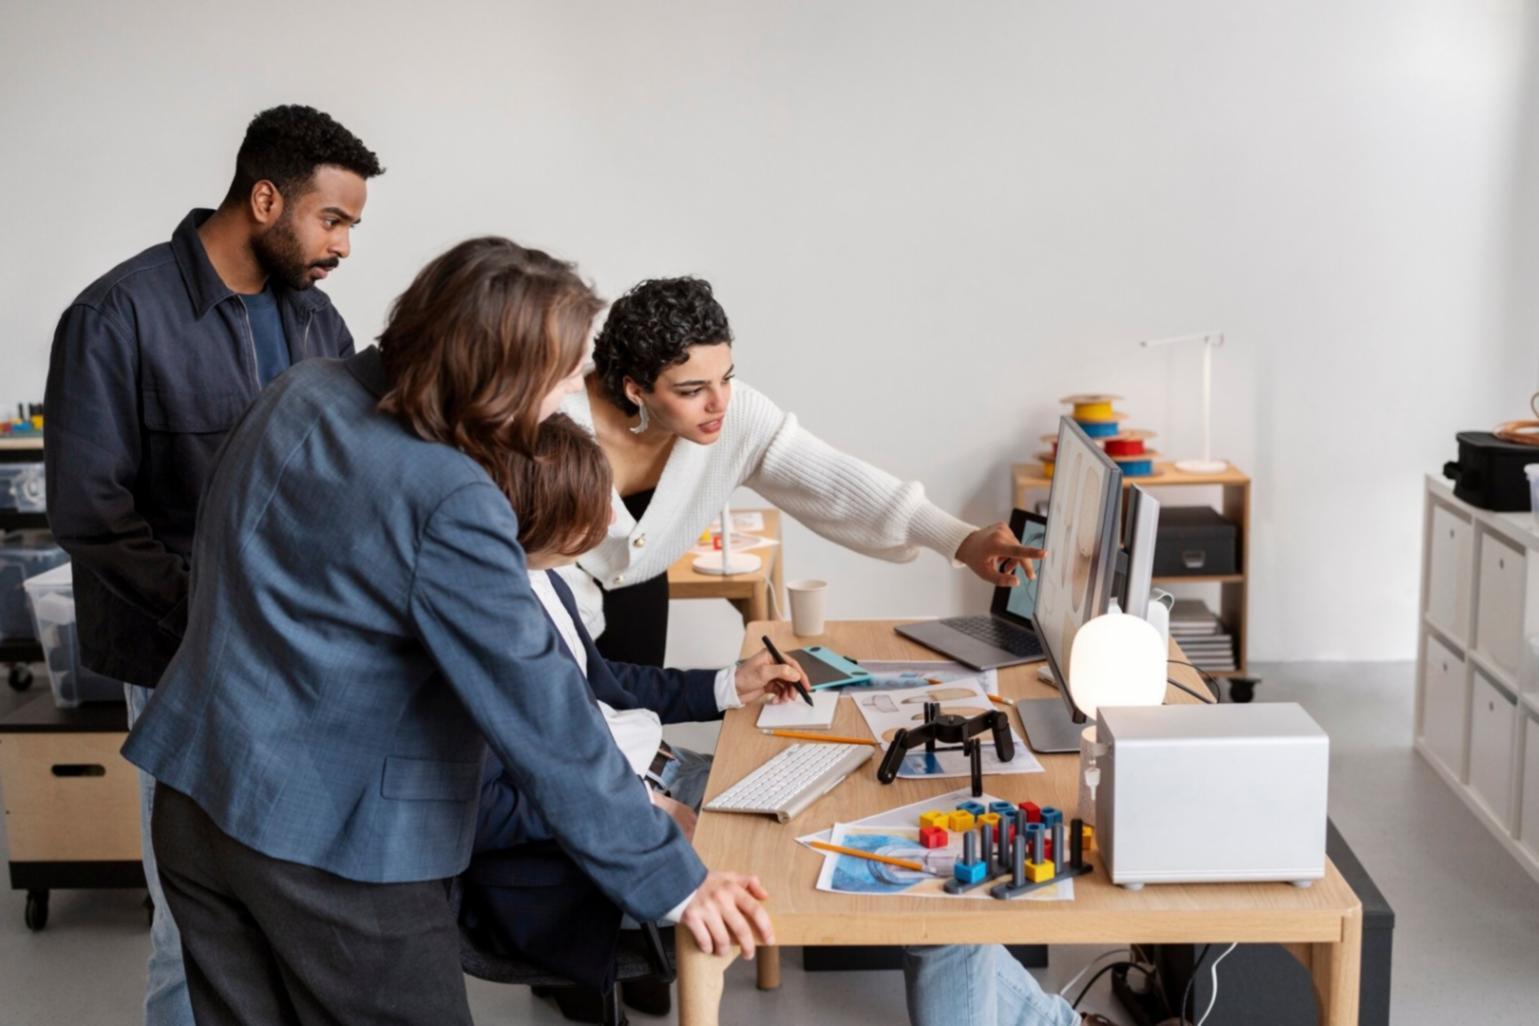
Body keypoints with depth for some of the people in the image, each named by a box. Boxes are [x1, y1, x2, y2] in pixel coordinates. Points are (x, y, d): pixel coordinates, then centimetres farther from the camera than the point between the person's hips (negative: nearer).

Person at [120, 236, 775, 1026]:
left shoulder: (300, 394, 0)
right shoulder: (452, 508, -24)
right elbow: (539, 716, -22)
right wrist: (672, 880, -15)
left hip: (194, 791, 8)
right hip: (333, 843, -8)